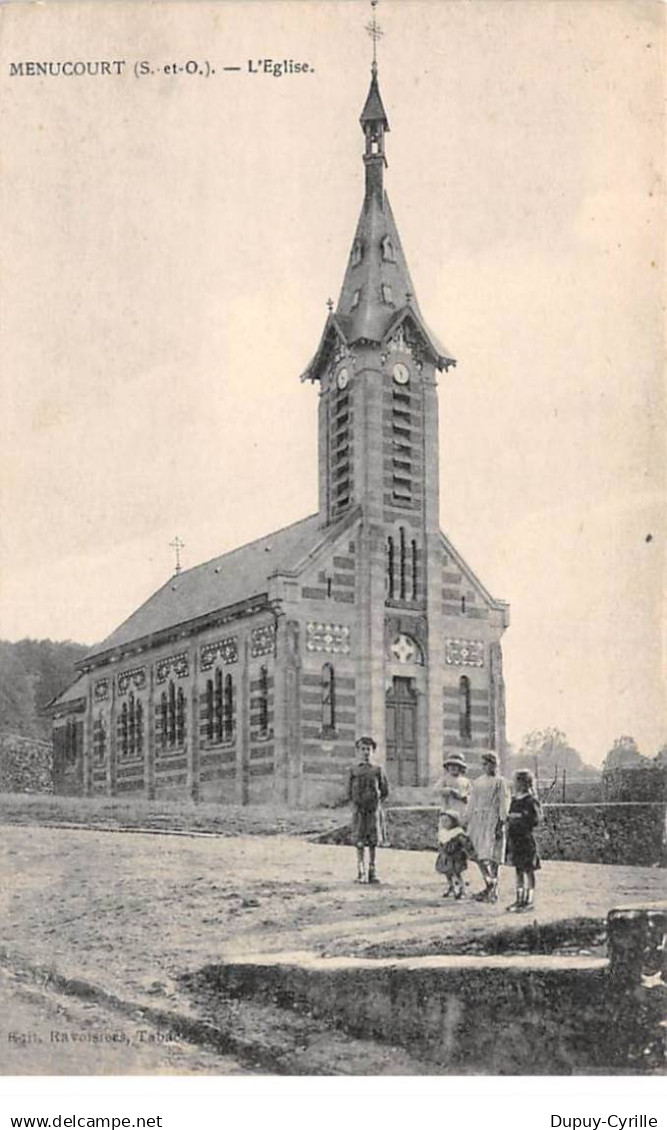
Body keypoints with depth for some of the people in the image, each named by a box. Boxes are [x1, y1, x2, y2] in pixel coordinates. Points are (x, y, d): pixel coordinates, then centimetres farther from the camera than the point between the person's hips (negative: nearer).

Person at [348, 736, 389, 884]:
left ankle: (372, 873, 8)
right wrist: (355, 804, 3)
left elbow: (385, 791, 11)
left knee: (373, 842, 3)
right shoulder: (353, 770, 4)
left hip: (373, 810, 1)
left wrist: (376, 803, 4)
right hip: (358, 810, 0)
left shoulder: (378, 770, 5)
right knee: (359, 842, -1)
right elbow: (349, 791, 11)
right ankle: (361, 873, 3)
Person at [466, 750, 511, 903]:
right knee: (478, 855, 4)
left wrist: (501, 825, -12)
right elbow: (472, 803, 17)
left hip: (492, 820, -6)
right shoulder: (477, 782, 15)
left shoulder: (500, 782, -1)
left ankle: (492, 889, -5)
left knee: (491, 856, -9)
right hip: (478, 820, 6)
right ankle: (491, 887, 14)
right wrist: (469, 824, 13)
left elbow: (504, 805, -5)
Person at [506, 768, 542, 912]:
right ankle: (520, 899, 18)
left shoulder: (531, 801, -10)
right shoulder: (514, 800, 13)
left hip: (526, 839, -7)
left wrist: (520, 817, -18)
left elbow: (535, 819, -17)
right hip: (514, 839, 7)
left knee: (528, 870, 0)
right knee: (518, 870, 12)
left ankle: (530, 900, 6)